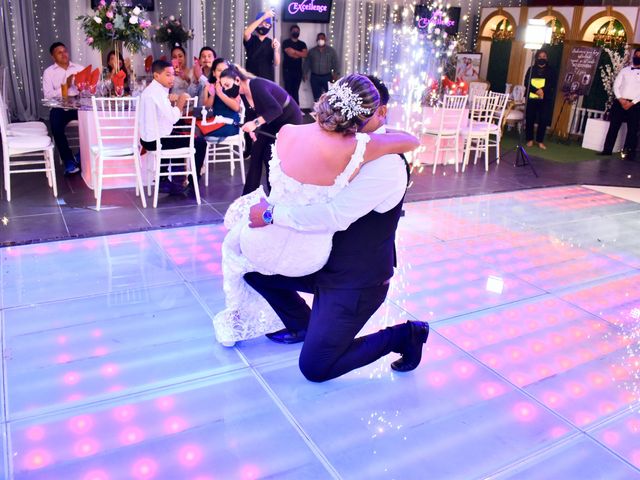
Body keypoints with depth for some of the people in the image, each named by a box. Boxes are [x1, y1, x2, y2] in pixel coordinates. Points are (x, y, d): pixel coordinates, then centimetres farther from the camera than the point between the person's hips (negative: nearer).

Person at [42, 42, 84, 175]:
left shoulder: (79, 68, 12)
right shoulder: (48, 72, 5)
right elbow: (48, 95, -8)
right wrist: (65, 86, -19)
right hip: (60, 107, -1)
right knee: (56, 126, -31)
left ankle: (82, 156, -12)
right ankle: (69, 161, -20)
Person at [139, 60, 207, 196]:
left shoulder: (152, 90, 12)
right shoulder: (157, 92, -19)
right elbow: (173, 118, -25)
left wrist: (170, 101, -3)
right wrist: (181, 101, -11)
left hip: (149, 138, 10)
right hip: (156, 140, -10)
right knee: (200, 143, -2)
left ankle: (163, 180, 35)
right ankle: (192, 186, 7)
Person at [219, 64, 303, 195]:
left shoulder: (256, 86, -30)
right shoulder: (244, 92, -4)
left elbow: (276, 109, -40)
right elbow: (252, 113, 8)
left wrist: (255, 123, -46)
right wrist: (250, 128, -11)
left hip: (290, 119, -8)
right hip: (272, 121, 9)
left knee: (271, 158, -10)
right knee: (256, 153, 3)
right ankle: (248, 196, 11)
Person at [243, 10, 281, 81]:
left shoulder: (272, 43, 5)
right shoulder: (251, 40, 4)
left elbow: (276, 63, -7)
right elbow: (246, 33, -21)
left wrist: (276, 50, -29)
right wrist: (263, 17, -27)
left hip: (268, 79, 1)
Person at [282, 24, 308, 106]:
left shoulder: (302, 44, 12)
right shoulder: (286, 42, 0)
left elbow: (305, 55, -4)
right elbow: (290, 53, -14)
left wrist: (294, 51, -9)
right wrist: (300, 54, -3)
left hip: (298, 70, 4)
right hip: (288, 70, -4)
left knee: (296, 91, 5)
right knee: (288, 90, -4)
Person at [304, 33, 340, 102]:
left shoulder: (331, 50, 4)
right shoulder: (311, 51, 8)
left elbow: (335, 63, 1)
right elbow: (307, 63, 9)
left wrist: (336, 73, -10)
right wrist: (305, 74, 1)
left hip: (327, 77, -1)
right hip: (315, 77, 2)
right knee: (316, 97, 5)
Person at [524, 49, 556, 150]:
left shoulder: (551, 71, 9)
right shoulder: (531, 69, 9)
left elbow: (552, 85, -2)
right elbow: (526, 82, -3)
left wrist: (543, 90, -20)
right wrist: (536, 90, -18)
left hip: (545, 99, 0)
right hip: (531, 98, 0)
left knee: (543, 120, -3)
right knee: (530, 119, 2)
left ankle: (540, 141, 7)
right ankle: (530, 139, 14)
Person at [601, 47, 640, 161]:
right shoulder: (624, 70, 12)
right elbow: (616, 85, 5)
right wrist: (621, 100, -9)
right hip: (619, 103, 2)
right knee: (613, 127, 2)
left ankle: (630, 153, 4)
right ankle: (607, 150, 7)